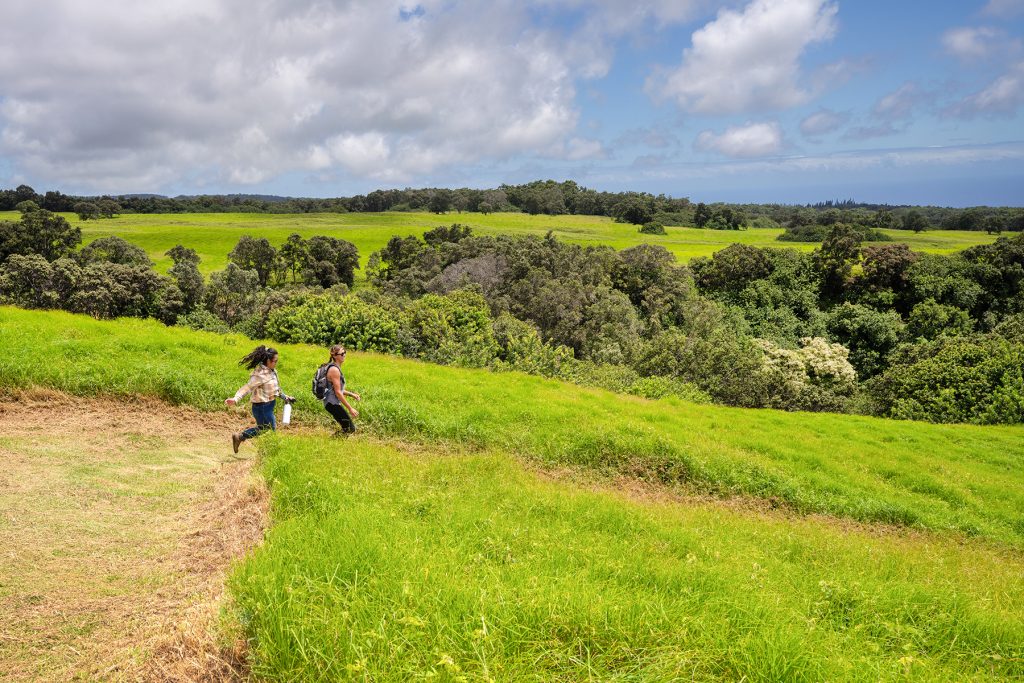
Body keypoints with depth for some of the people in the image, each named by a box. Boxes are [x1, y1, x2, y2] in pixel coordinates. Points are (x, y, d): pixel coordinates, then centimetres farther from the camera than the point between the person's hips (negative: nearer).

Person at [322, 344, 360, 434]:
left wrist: (351, 394, 16)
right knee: (350, 429, -9)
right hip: (332, 403, -10)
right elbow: (337, 392, -21)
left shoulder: (335, 368, 14)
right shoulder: (334, 370, -17)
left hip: (332, 403, 10)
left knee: (349, 428, 13)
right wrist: (350, 408, -19)